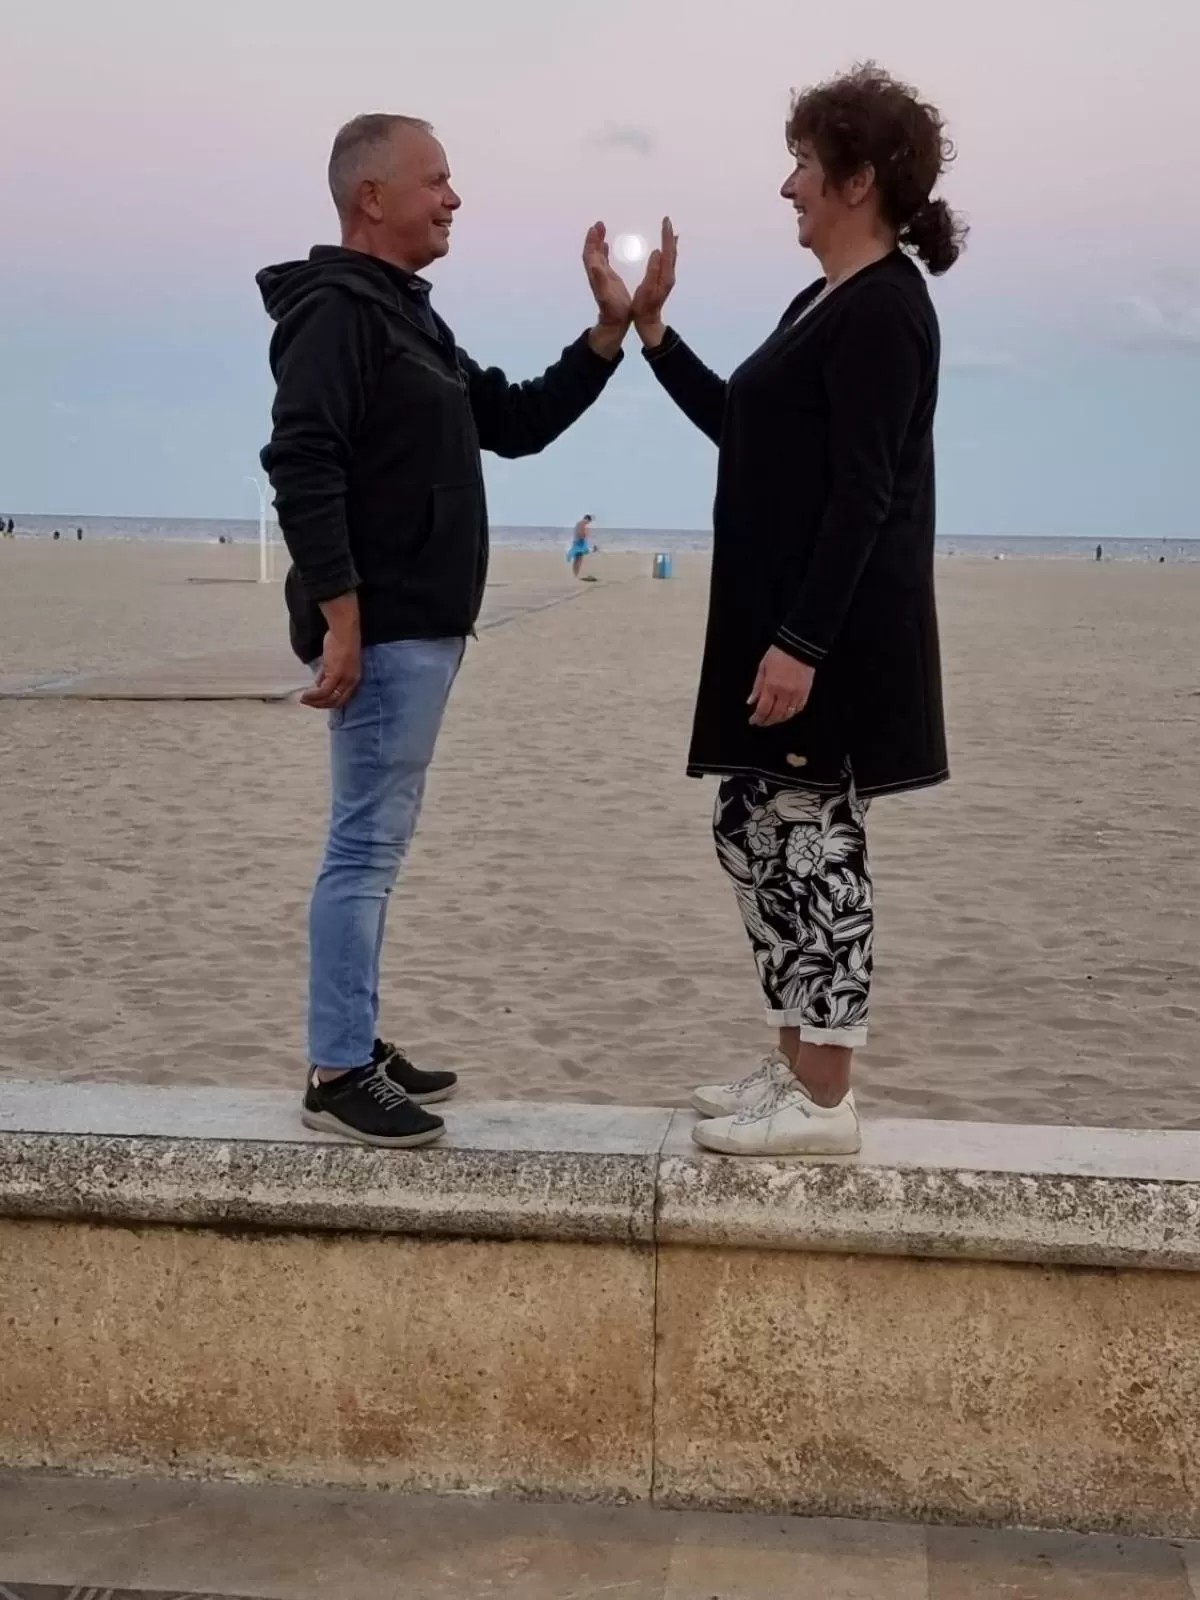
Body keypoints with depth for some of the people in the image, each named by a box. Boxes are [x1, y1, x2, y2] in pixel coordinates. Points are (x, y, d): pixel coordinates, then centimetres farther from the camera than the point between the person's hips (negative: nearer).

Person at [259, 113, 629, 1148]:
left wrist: (612, 331, 13)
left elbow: (517, 424, 23)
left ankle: (357, 1048, 21)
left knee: (376, 845, 13)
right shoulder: (336, 309, -11)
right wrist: (339, 617, -25)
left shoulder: (408, 318, 20)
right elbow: (302, 468, -22)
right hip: (380, 633, -10)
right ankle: (337, 1075, -2)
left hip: (422, 630, 10)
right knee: (366, 847, -8)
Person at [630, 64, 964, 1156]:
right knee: (758, 831, 13)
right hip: (781, 619, 10)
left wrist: (803, 643, -24)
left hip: (834, 633, -10)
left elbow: (863, 495, -20)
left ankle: (825, 1102, 6)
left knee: (810, 841, -4)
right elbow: (739, 429, 24)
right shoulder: (829, 302, 16)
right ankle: (796, 1066, 23)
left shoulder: (883, 310, -14)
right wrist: (651, 329, 19)